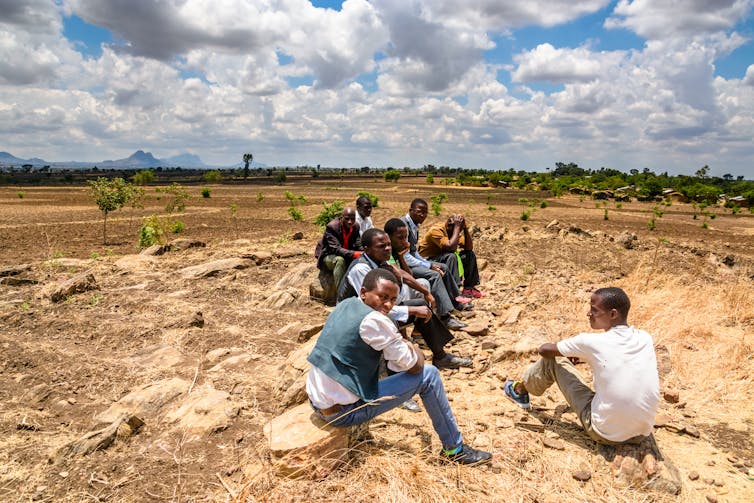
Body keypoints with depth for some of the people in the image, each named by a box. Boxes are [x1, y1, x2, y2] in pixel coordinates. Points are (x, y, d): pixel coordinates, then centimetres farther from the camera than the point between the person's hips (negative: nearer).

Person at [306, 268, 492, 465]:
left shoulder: (345, 305, 5)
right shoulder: (373, 320, -22)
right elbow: (414, 366, -13)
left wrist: (403, 345, 4)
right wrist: (415, 350, 8)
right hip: (342, 413, -9)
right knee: (429, 375, -4)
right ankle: (455, 449, 10)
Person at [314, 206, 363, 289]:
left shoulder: (356, 226, -6)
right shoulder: (331, 227, -24)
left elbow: (358, 246, -5)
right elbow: (335, 249, -32)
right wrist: (355, 254, -44)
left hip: (346, 256, 6)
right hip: (328, 256, -6)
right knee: (340, 260, -37)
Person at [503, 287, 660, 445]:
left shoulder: (592, 342, -16)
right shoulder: (646, 338, -2)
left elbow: (544, 349, 0)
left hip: (604, 434, -5)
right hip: (640, 435, 5)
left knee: (551, 359, 7)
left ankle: (520, 391, 34)